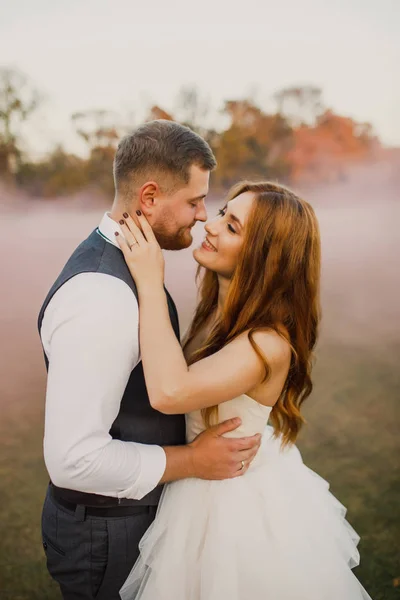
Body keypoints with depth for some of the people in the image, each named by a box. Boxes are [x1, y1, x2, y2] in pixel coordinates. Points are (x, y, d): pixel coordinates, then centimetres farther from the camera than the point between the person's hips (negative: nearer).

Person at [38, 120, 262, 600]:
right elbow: (72, 457, -31)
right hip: (106, 532, -8)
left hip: (138, 507, 9)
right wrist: (192, 461, -23)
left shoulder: (123, 264, 1)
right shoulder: (99, 297, -31)